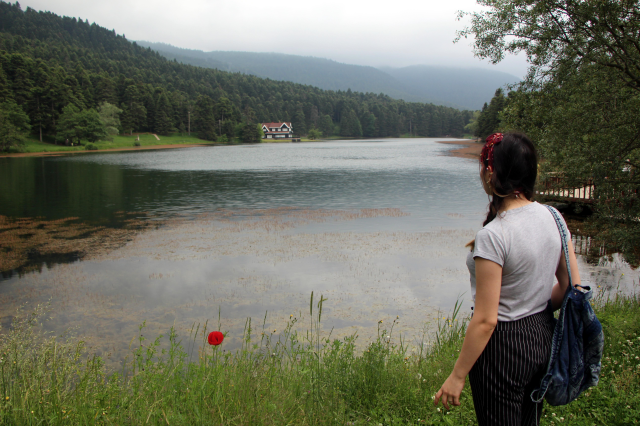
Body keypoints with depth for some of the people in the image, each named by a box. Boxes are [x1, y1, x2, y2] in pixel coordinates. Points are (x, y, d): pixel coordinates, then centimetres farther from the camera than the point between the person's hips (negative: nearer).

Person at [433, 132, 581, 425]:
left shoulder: (493, 236, -26)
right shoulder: (552, 217, -4)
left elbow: (485, 320, -24)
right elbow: (571, 285, 5)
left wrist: (457, 377, -14)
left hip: (503, 346, -7)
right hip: (543, 336, 8)